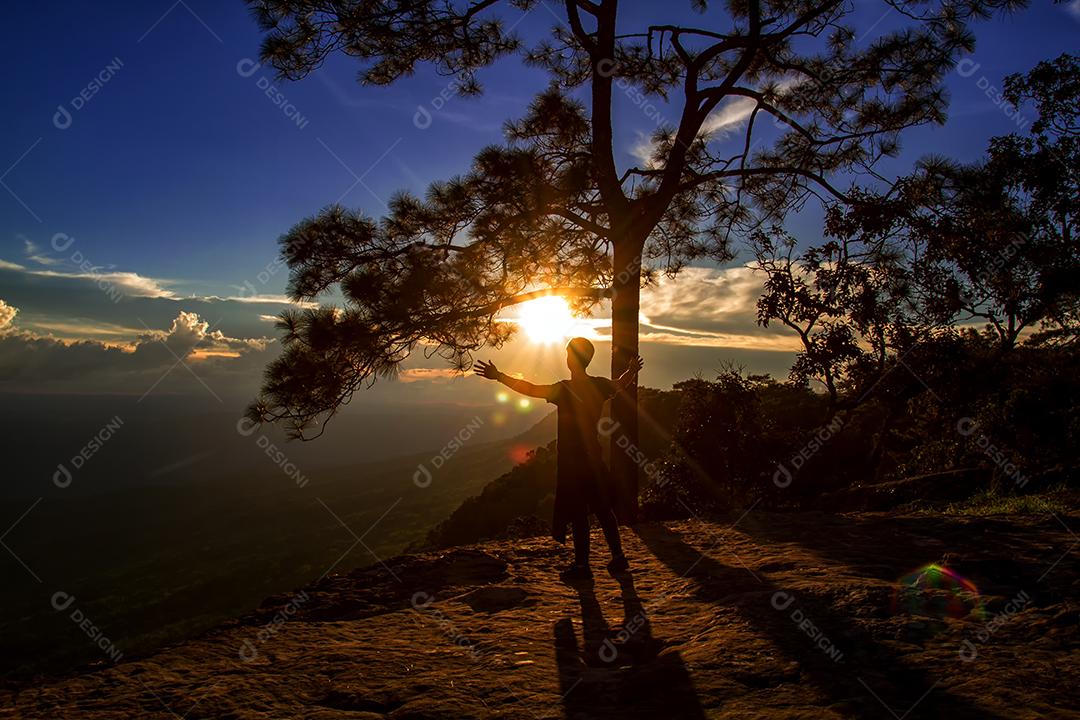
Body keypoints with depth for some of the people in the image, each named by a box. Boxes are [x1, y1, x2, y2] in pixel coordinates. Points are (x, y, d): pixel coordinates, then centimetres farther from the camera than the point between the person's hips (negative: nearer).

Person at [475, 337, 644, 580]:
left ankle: (582, 565, 7)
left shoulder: (564, 390, -16)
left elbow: (529, 389, -15)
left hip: (571, 460, -6)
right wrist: (632, 371, 39)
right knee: (602, 509, 15)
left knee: (577, 514, 0)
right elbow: (620, 385, 23)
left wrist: (499, 376, -9)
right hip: (594, 457, 6)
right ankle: (618, 557, 21)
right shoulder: (599, 385, 2)